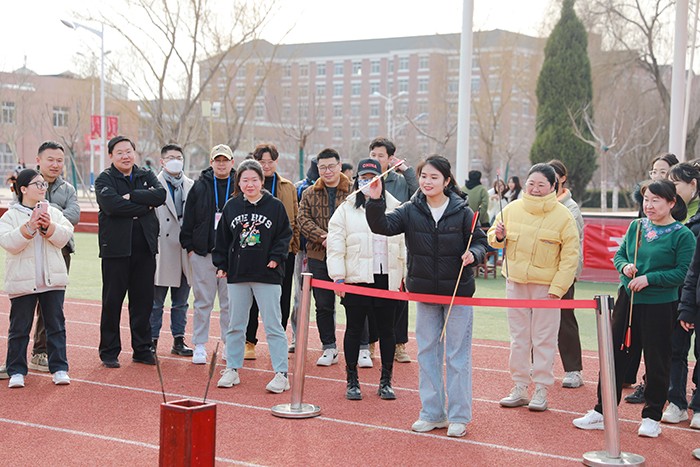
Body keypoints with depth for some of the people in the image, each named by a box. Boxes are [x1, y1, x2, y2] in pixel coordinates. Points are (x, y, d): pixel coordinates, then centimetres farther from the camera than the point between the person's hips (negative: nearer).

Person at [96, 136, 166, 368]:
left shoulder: (147, 176, 13)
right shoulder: (104, 179, 0)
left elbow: (160, 194, -7)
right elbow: (112, 205, -19)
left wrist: (131, 196, -15)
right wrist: (145, 205, -11)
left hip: (145, 248, 4)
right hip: (115, 247, -4)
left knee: (143, 300, 8)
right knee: (112, 301, 2)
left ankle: (142, 349, 19)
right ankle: (109, 352, 12)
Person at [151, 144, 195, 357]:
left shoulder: (191, 186, 10)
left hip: (185, 250, 4)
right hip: (162, 249, -4)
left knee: (181, 301, 11)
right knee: (156, 301, 2)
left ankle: (178, 341, 18)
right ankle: (152, 341, 10)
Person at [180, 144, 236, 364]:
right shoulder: (199, 187, 5)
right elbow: (188, 219, 5)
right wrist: (189, 246, 0)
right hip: (203, 253, 0)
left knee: (230, 303, 6)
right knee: (203, 302, 4)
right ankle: (199, 346, 12)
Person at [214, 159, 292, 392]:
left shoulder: (275, 206, -1)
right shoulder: (231, 206, 7)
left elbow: (285, 235, 4)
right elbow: (222, 238, 13)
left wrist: (276, 257, -8)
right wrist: (220, 264, 8)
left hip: (267, 275, -3)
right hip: (237, 274, 3)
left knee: (273, 325, -2)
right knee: (235, 325, 10)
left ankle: (281, 373, 2)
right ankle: (232, 369, 21)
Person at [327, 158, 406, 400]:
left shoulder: (394, 208, 8)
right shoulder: (346, 209, 2)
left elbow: (403, 244, 11)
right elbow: (336, 246, -1)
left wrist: (405, 276, 6)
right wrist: (338, 277, -8)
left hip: (386, 279, 2)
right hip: (356, 279, -2)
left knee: (386, 330, 8)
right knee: (354, 329, 6)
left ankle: (386, 381, 18)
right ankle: (352, 381, 16)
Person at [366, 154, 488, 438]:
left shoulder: (462, 212, -7)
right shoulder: (410, 211, -1)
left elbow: (480, 241, -1)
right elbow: (382, 226, -12)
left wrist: (473, 254, -23)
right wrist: (375, 201, -28)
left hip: (458, 292, -3)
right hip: (425, 292, 4)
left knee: (458, 354, 3)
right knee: (427, 353, 11)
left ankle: (459, 417, 13)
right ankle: (432, 414, 23)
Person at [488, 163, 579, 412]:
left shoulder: (563, 216, -7)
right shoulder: (512, 209, 3)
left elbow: (570, 255, -7)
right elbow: (494, 237, 16)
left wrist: (558, 287, -13)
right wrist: (498, 236, -9)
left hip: (545, 286, -4)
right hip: (516, 282, 4)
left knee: (544, 339, 2)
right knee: (518, 338, 11)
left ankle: (541, 390, 11)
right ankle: (519, 387, 20)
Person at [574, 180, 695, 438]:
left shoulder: (682, 235, -8)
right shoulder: (636, 226, 7)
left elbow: (683, 273, -14)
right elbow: (619, 255, 14)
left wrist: (649, 278, -19)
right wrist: (625, 267, -8)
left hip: (660, 306, -5)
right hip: (627, 300, 5)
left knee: (656, 362, 5)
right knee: (615, 354, 8)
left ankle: (652, 417, 19)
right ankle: (601, 412, 17)